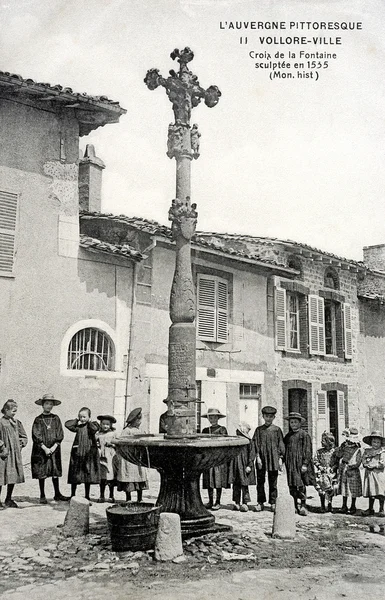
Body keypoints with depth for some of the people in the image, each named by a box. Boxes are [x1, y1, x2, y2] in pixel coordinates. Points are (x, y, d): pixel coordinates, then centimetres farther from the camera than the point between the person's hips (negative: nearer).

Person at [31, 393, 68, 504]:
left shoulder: (56, 418, 6)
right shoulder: (38, 420, 0)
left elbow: (60, 435, 2)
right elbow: (36, 436, -6)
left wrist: (53, 447, -9)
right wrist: (45, 448, -13)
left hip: (54, 450, 2)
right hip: (40, 450, -2)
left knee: (55, 473, 4)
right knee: (41, 473, 1)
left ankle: (57, 494, 14)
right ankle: (42, 496, 11)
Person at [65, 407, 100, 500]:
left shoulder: (92, 425, 1)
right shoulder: (78, 426, 5)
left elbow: (95, 429, -21)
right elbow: (67, 424, -6)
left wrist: (89, 422, -10)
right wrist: (77, 420, -1)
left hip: (89, 453, -1)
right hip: (77, 453, 1)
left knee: (88, 475, 6)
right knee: (75, 475, 4)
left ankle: (87, 496, 18)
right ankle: (72, 495, 16)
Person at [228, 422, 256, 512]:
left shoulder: (248, 441, -8)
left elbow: (252, 453, -9)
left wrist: (249, 465, -14)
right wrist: (230, 466, 16)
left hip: (244, 466, -5)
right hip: (235, 466, 6)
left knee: (244, 485, 1)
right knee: (235, 485, 8)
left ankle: (245, 503, 8)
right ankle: (237, 503, 16)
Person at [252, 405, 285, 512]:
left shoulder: (277, 430, 5)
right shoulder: (259, 429, 6)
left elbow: (280, 444, 5)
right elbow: (255, 443, 2)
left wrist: (280, 458, 0)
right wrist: (258, 457, -7)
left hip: (273, 459, -1)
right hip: (261, 458, 1)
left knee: (273, 482, 3)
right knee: (260, 481, 4)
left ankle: (273, 503, 12)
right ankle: (260, 503, 13)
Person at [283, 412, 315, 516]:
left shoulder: (304, 434, -1)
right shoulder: (287, 436, 15)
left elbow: (308, 451, -5)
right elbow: (284, 450, 20)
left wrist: (305, 464, -11)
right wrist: (284, 462, 13)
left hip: (300, 464, -5)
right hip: (290, 464, 5)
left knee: (301, 485, -7)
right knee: (292, 486, 3)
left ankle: (302, 506, -2)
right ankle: (295, 506, 10)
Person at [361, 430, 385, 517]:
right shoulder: (367, 451, 10)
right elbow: (364, 462, 4)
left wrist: (373, 465, -12)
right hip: (369, 474, 3)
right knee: (370, 493, 8)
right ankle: (370, 509, 18)